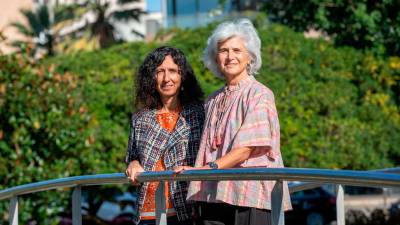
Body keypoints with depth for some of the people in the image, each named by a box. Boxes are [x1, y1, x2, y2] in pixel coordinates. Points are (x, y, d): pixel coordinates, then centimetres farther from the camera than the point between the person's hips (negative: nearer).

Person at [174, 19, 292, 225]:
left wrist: (204, 169, -19)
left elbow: (246, 149, -12)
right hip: (214, 196, 6)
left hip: (251, 198, -6)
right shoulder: (213, 101, 18)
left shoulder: (259, 95, -3)